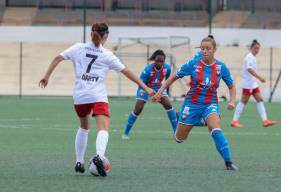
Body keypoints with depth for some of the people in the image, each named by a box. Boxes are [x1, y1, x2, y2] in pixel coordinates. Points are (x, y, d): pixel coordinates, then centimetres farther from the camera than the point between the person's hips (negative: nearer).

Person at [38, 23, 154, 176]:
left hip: (79, 96, 3)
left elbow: (58, 58, 5)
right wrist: (145, 88, 10)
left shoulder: (78, 48, 10)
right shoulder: (107, 56, 6)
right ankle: (99, 156, -43)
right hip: (98, 97, -3)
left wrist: (46, 76, 13)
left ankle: (79, 162, 25)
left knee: (84, 127, 26)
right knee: (103, 129, -14)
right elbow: (127, 72, 6)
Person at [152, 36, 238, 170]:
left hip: (210, 104, 0)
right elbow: (174, 77, 1)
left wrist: (232, 101, -10)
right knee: (179, 139, 10)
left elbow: (231, 86, 7)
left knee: (216, 130, -30)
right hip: (192, 103, 1)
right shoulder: (193, 64, -11)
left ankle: (228, 162, -26)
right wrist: (160, 91, -1)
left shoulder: (221, 67, -7)